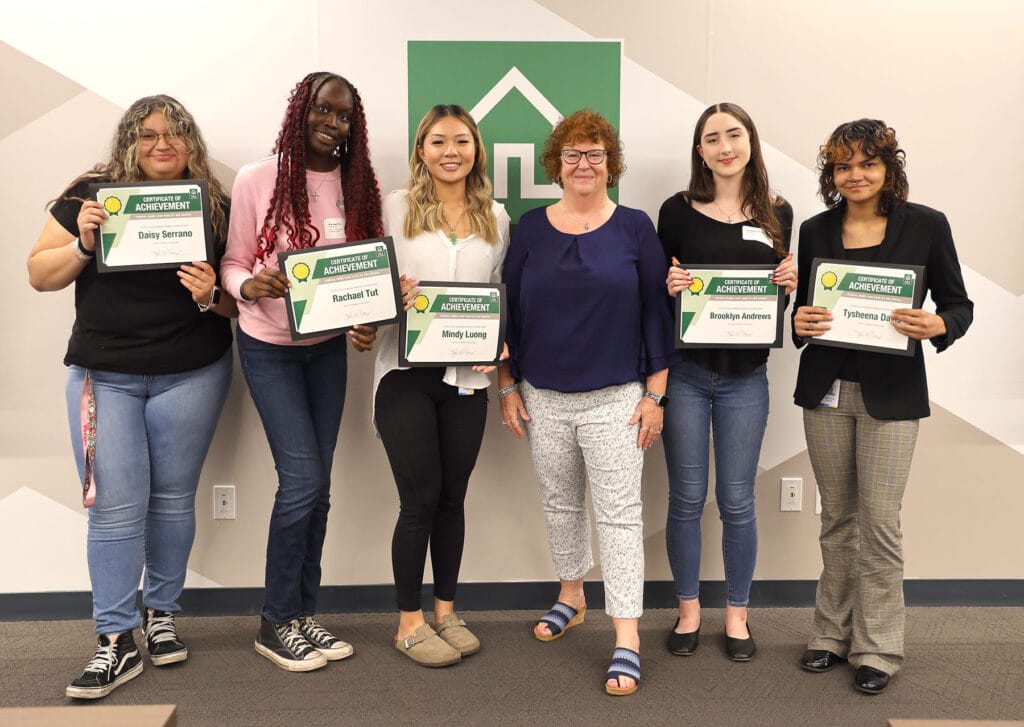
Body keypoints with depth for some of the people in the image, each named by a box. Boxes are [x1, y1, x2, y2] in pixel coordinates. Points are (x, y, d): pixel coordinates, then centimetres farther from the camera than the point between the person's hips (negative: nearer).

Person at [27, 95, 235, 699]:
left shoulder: (215, 207, 1)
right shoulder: (91, 196, 0)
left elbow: (238, 299, 4)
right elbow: (40, 275, 2)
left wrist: (212, 296, -18)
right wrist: (83, 243, -16)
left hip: (192, 375, 1)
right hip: (104, 375, 0)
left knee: (173, 498, 10)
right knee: (115, 507, -1)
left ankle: (162, 614, 28)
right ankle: (117, 642, 8)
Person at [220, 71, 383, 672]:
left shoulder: (358, 185, 0)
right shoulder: (258, 179, -10)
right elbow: (232, 263, -5)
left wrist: (368, 322, -14)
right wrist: (250, 285, -27)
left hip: (329, 346, 4)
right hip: (269, 347, -4)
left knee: (317, 485, 8)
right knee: (303, 479, -8)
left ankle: (303, 614, 24)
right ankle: (276, 622, 12)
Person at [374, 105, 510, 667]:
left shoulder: (495, 217, 10)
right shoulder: (395, 208, 1)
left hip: (467, 376, 3)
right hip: (406, 371, -3)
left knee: (452, 497, 11)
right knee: (421, 498, -1)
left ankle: (445, 612, 28)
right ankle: (409, 623, 16)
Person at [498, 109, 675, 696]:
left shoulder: (634, 228, -1)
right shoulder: (531, 229, 5)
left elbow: (657, 312, 0)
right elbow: (509, 310, 8)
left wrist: (655, 394, -4)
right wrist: (508, 388, 4)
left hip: (615, 398, -3)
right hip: (543, 398, 3)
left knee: (619, 511, -3)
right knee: (560, 502, 16)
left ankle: (628, 636, 4)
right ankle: (572, 597, 37)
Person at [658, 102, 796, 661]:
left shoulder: (776, 213, 4)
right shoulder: (678, 210, -1)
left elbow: (780, 292, 12)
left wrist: (791, 283, -10)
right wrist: (666, 284, -17)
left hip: (746, 377, 1)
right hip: (684, 371, -1)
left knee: (736, 501, 8)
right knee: (686, 498, 8)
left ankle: (736, 615, 26)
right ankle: (688, 611, 25)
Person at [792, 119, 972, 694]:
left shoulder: (926, 226, -3)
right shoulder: (816, 231, 5)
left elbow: (960, 305, 2)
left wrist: (937, 325, -20)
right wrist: (800, 322, -10)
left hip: (891, 393, -2)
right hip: (826, 388, 3)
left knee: (879, 520, -2)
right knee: (837, 517, 11)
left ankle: (878, 647, 15)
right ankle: (834, 633, 25)